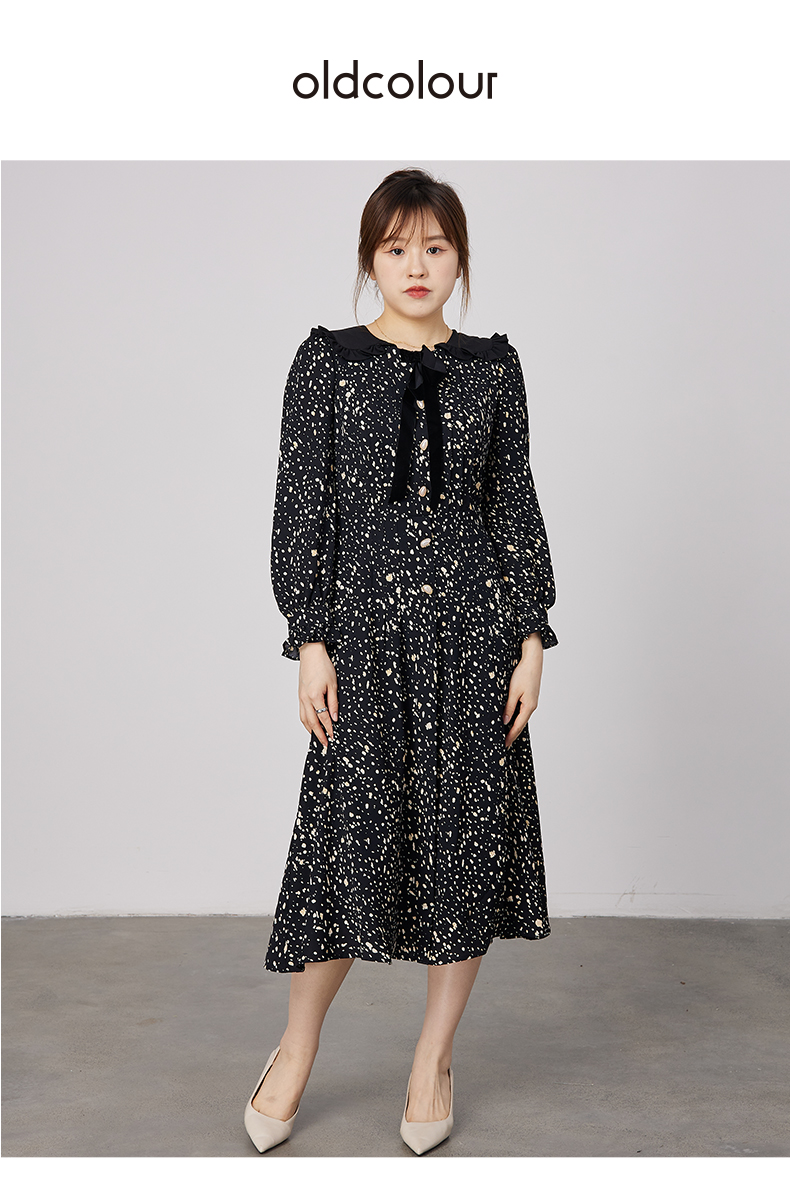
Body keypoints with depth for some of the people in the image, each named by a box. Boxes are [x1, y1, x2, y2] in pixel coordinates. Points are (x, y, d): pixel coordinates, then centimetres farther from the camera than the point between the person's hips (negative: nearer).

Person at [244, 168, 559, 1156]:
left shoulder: (493, 366, 7)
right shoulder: (327, 360, 2)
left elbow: (517, 507, 7)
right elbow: (302, 508, -1)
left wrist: (531, 637, 1)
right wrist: (310, 642, -6)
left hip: (476, 625, 2)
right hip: (366, 626, -2)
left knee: (470, 834, 6)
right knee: (352, 833, 2)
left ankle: (434, 1056, 26)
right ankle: (297, 1048, 26)